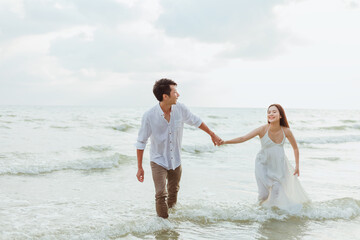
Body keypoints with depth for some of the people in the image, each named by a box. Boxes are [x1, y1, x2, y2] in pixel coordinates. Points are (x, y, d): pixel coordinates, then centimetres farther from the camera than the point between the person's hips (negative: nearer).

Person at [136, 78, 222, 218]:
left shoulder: (180, 109, -13)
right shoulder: (149, 116, -23)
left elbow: (195, 121, 8)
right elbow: (141, 142, -12)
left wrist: (212, 134, 18)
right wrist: (140, 168, -10)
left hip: (175, 161, 4)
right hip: (158, 161, -4)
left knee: (173, 192, 19)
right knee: (161, 195, -15)